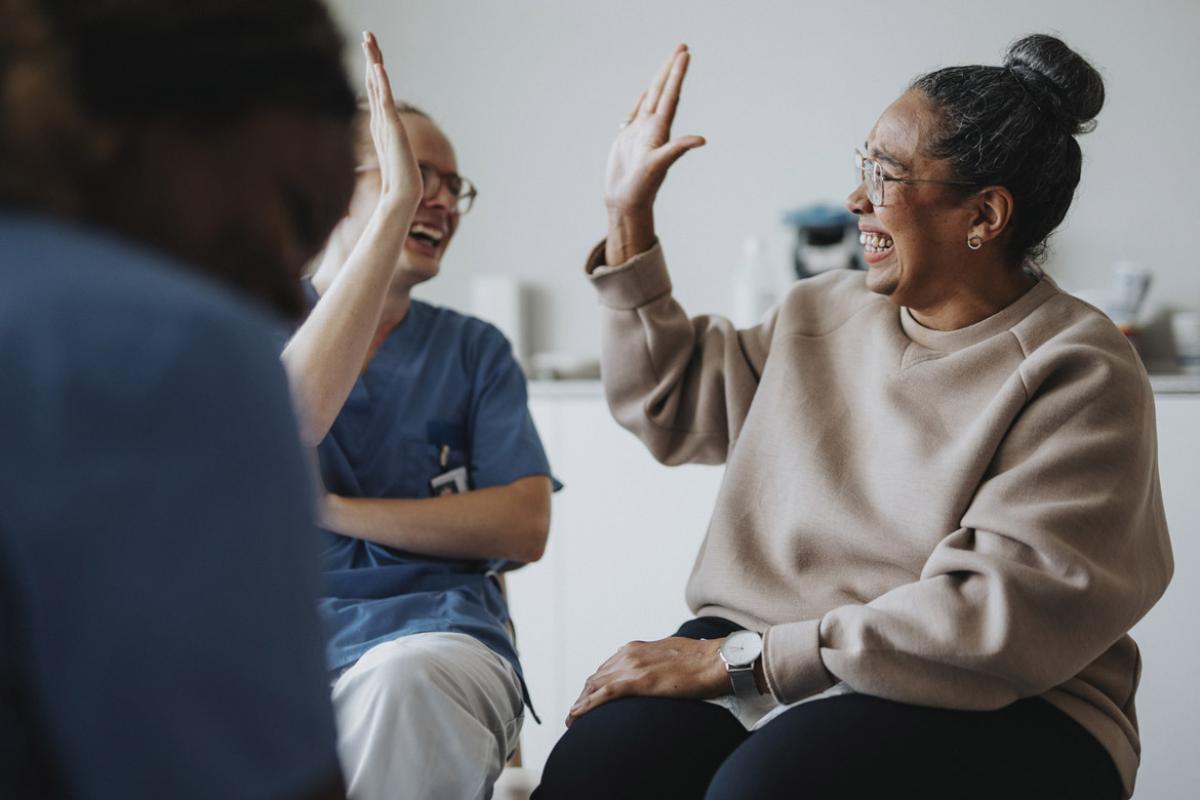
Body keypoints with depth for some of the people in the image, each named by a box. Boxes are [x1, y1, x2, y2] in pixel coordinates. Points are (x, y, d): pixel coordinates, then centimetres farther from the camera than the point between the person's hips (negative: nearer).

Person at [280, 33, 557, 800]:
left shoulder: (474, 350, 16)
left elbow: (524, 528, 4)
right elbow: (287, 427, -15)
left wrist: (328, 511, -5)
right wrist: (393, 207, -16)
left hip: (430, 634, 1)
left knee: (403, 680, -37)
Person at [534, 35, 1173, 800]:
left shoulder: (1078, 379, -9)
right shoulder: (824, 312, 13)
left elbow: (996, 619, -19)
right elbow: (669, 405, 27)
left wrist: (735, 660, -19)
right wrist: (630, 216, 19)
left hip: (989, 710, -5)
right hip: (762, 657, 6)